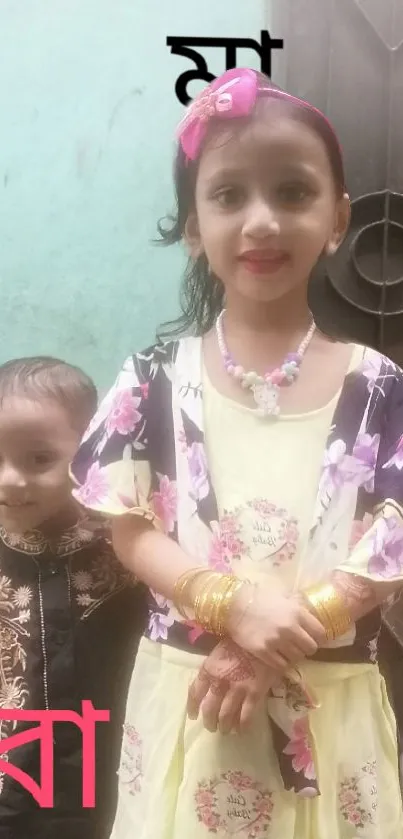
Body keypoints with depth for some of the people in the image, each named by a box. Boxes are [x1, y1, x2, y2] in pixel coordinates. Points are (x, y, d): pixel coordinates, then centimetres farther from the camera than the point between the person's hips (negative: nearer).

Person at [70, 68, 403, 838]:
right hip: (187, 700, 0)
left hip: (329, 709, 0)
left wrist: (281, 638, -17)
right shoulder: (156, 378, -3)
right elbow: (132, 532, -4)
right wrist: (234, 602, -19)